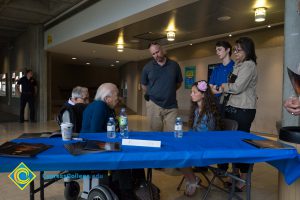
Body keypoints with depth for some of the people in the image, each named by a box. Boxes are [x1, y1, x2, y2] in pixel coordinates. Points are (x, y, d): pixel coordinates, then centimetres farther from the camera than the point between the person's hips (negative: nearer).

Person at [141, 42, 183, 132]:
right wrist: (150, 95, 11)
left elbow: (179, 82, 17)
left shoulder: (174, 65, 5)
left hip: (171, 106, 1)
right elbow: (144, 85, 15)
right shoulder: (147, 67, 4)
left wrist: (170, 92, 12)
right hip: (154, 105, 0)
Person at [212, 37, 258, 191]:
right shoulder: (238, 66, 19)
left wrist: (225, 86, 0)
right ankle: (235, 174, 25)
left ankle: (243, 180, 12)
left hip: (243, 110, -9)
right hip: (233, 108, 9)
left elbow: (237, 88, -17)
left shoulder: (249, 65, -9)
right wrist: (221, 90, 1)